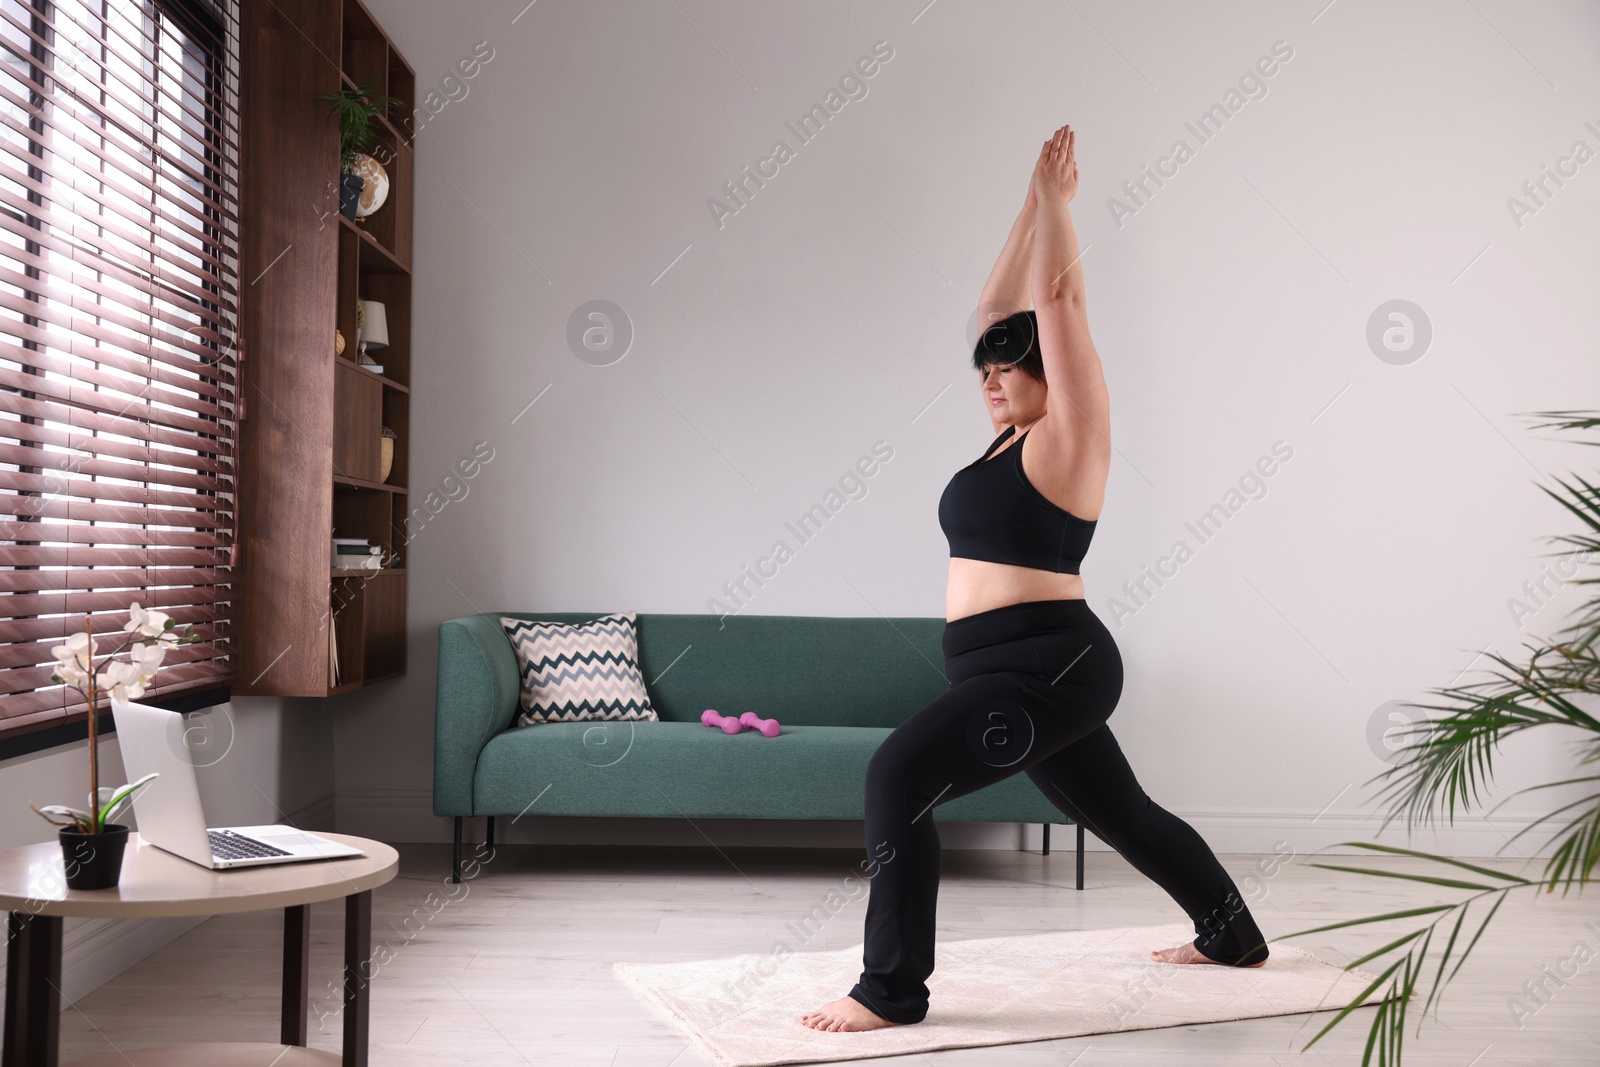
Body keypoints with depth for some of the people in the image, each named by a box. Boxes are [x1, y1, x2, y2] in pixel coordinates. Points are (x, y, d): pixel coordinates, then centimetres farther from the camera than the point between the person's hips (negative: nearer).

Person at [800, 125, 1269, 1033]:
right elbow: (1001, 304, 18)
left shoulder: (1071, 436, -7)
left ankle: (892, 990, -12)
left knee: (898, 775, -21)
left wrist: (1059, 196, -1)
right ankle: (1236, 936, 44)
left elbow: (1060, 298, -11)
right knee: (1125, 817, 23)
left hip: (1049, 667, -10)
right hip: (1016, 670, 10)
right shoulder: (1015, 438, 14)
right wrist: (1035, 203, 18)